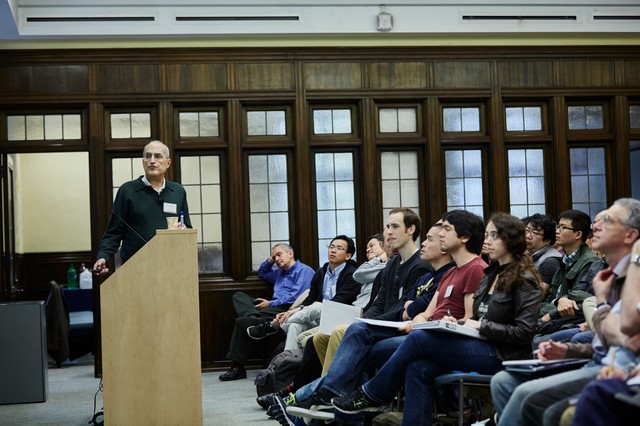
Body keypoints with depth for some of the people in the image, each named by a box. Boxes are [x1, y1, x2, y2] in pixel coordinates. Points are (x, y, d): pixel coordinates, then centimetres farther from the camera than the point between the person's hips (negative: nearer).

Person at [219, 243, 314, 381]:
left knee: (241, 322, -20)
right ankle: (254, 317, -31)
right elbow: (262, 273, 49)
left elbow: (296, 296, -15)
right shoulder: (280, 272, 30)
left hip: (285, 310, -10)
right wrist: (270, 261, 28)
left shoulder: (304, 271, -1)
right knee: (238, 296, -4)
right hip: (273, 307, 10)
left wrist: (270, 304, -11)